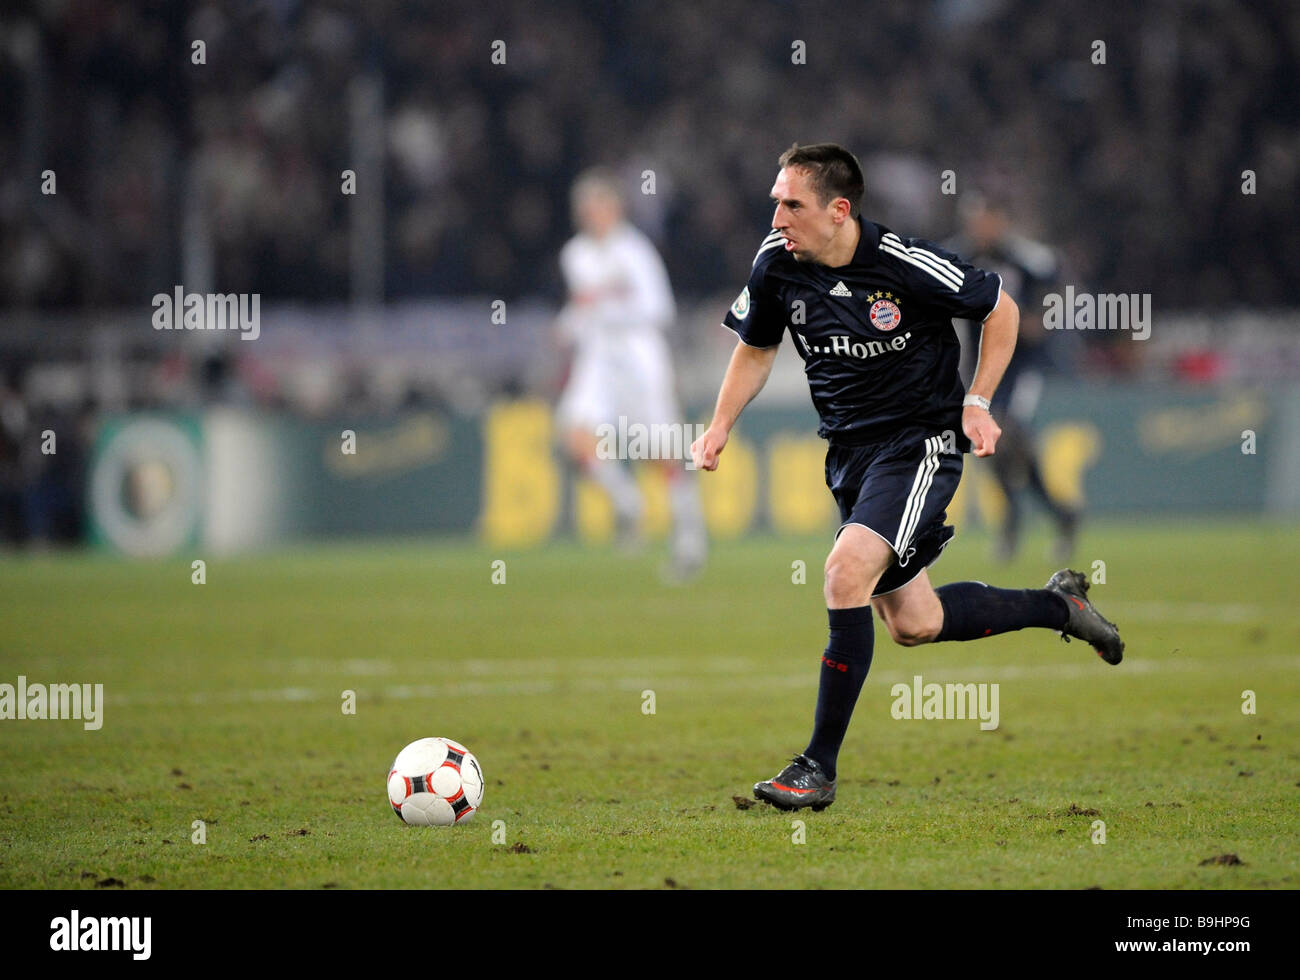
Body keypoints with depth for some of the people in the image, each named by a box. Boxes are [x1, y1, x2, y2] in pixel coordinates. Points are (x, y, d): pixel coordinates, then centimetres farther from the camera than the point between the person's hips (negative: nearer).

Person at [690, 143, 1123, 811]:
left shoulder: (907, 265, -21)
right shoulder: (776, 266, -7)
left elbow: (1000, 309, -4)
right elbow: (755, 348, 13)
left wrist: (977, 402, -10)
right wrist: (719, 428, 0)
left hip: (921, 442, -7)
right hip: (849, 450, 7)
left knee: (846, 575, -26)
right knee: (911, 624, 12)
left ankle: (819, 767, -20)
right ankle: (1057, 605, 37)